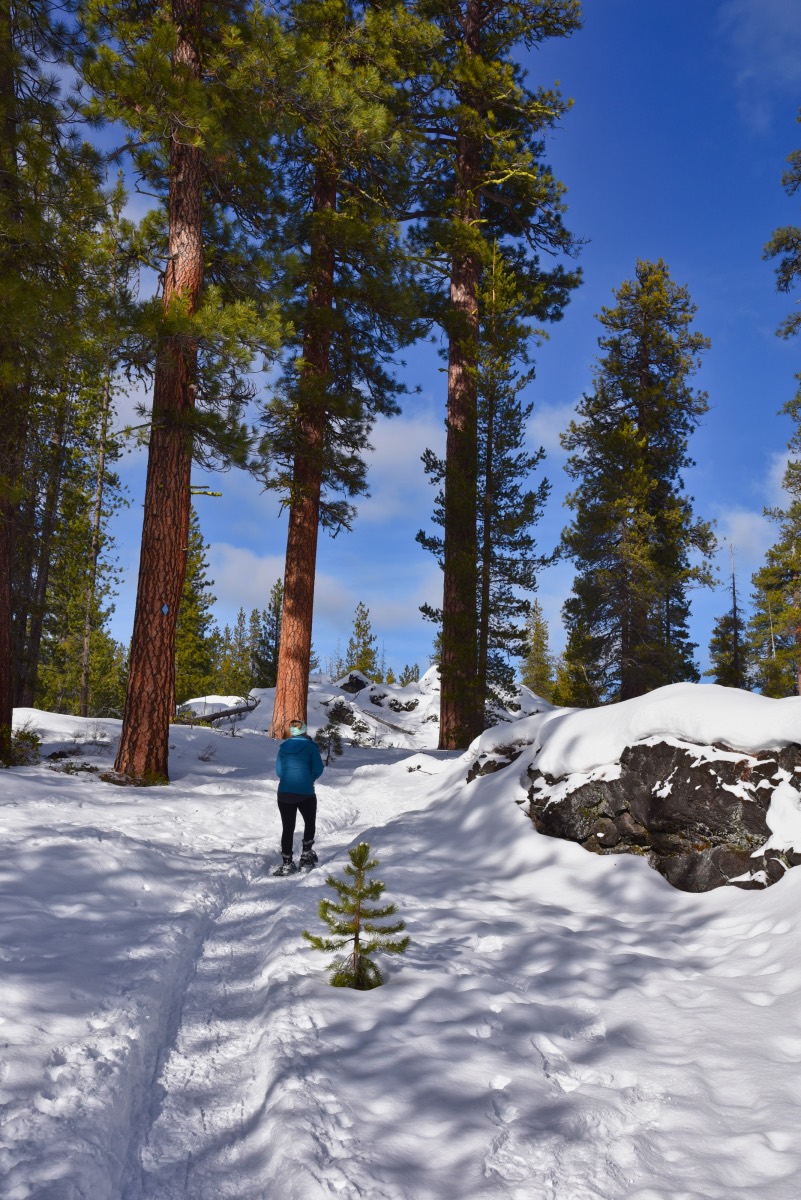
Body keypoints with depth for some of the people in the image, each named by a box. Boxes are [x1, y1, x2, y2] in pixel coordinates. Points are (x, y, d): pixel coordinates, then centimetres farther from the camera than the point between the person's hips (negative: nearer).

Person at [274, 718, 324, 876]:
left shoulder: (283, 747, 6)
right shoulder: (310, 746, -3)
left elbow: (279, 771, 6)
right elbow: (318, 770, -5)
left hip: (284, 792, 2)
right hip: (305, 793, -2)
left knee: (287, 828, 7)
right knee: (309, 823, 21)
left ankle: (287, 863, 5)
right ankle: (306, 854, 16)